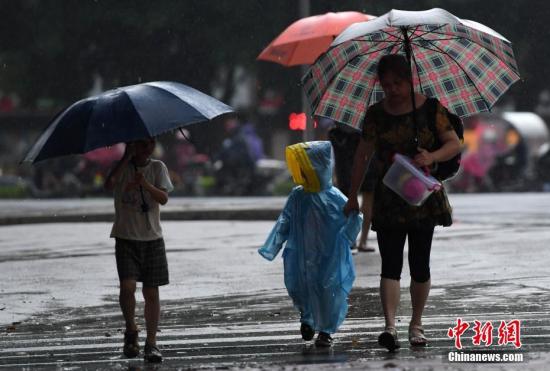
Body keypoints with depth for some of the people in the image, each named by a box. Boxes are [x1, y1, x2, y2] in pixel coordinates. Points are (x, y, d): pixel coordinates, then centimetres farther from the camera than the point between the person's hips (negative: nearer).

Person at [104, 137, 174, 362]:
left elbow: (163, 198, -8)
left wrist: (146, 185, -27)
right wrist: (126, 158, -23)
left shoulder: (157, 168, 4)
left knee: (151, 293, 1)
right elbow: (109, 185, -20)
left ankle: (151, 343, 7)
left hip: (152, 238, 2)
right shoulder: (122, 167, 1)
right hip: (126, 238, -1)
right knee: (127, 286, -17)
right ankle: (131, 331, 6)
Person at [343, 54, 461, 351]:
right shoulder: (376, 114, 3)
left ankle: (416, 324, 18)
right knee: (390, 264, -9)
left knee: (419, 264, 4)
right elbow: (362, 156, 8)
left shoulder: (431, 108, -1)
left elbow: (454, 143, -1)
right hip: (388, 200, 0)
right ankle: (390, 326, -19)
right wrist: (353, 196, 8)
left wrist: (432, 157, -21)